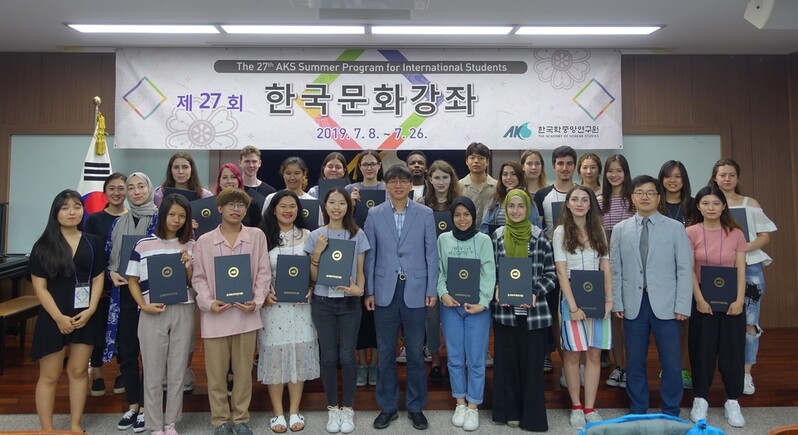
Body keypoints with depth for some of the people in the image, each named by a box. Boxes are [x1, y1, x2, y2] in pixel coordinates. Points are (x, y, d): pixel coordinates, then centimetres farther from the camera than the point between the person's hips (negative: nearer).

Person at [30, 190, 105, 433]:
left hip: (85, 317, 2)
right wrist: (58, 317, -14)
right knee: (49, 376, 4)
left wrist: (90, 310, -8)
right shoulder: (43, 246, -3)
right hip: (53, 318, -2)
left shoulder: (93, 243, 4)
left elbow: (98, 279, 5)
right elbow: (39, 286, -7)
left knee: (78, 371, 10)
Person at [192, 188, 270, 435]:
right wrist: (208, 303, -13)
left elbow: (263, 273, 2)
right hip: (215, 316, 0)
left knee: (243, 370, 11)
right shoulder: (204, 241, 3)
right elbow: (199, 278, 3)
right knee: (216, 372, 8)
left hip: (246, 314, 0)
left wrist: (257, 301, -10)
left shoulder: (256, 236, 3)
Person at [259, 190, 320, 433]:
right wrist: (263, 294, -10)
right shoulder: (263, 236, 2)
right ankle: (278, 413, 16)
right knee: (274, 354, 3)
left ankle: (294, 411, 18)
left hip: (300, 303, 1)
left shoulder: (306, 235, 6)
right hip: (273, 303, -1)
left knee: (299, 353, 4)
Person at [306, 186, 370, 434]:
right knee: (329, 356, 6)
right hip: (323, 303, 1)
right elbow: (313, 277, 1)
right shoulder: (316, 236, 0)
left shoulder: (358, 235, -1)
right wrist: (317, 252, -14)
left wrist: (359, 289, -15)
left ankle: (348, 409, 18)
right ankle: (333, 408, 21)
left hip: (349, 303, 0)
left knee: (347, 356, 2)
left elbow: (360, 271, 4)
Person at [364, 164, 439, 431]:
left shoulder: (425, 214, 2)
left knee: (415, 352, 8)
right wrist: (369, 291, 0)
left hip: (415, 291, 0)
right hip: (385, 292, 1)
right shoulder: (374, 214, 3)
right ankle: (387, 407, 24)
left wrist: (432, 290, -2)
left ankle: (415, 407, 24)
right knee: (385, 353, 9)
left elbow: (431, 254, 2)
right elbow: (370, 255, 3)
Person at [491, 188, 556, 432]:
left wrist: (536, 293, -13)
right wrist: (496, 291, -7)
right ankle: (510, 411, 23)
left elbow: (551, 274, 2)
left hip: (533, 310, -1)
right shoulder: (496, 236, 3)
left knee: (532, 362, 4)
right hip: (504, 310, 1)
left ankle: (532, 416, 17)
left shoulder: (539, 237, -1)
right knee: (506, 361, 8)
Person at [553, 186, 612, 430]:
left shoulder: (598, 231, 9)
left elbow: (606, 267, 8)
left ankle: (590, 408, 12)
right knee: (573, 354, 3)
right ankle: (576, 407, 14)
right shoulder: (561, 231, -2)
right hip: (572, 297, -3)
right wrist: (573, 305, -13)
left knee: (594, 354, 4)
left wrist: (609, 299, -3)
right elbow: (561, 271, -7)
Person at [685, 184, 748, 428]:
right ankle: (700, 399, 17)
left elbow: (741, 270, 0)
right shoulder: (691, 233, -4)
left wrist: (739, 300, -10)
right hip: (702, 299, -1)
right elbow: (689, 270, -6)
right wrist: (699, 299, -12)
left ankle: (732, 401, 18)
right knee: (702, 348, 5)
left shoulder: (735, 233, 1)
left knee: (732, 348, 5)